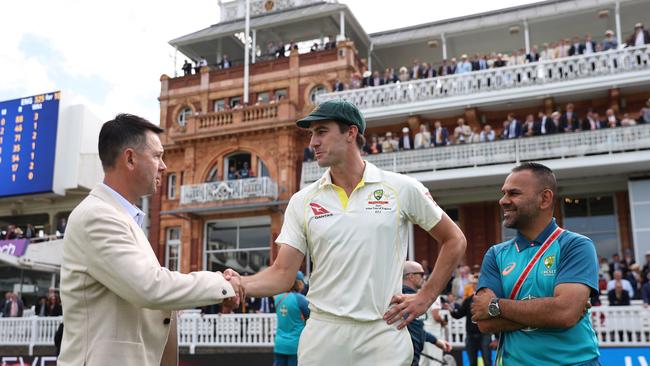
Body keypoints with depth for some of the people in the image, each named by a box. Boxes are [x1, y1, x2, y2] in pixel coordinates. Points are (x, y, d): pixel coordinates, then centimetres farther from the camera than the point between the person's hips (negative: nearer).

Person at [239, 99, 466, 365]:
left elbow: (454, 241, 7)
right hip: (322, 334, 2)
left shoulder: (403, 189, -1)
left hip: (383, 332, -1)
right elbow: (282, 274, 0)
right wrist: (237, 285, -17)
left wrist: (425, 298, 2)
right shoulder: (302, 201, 3)